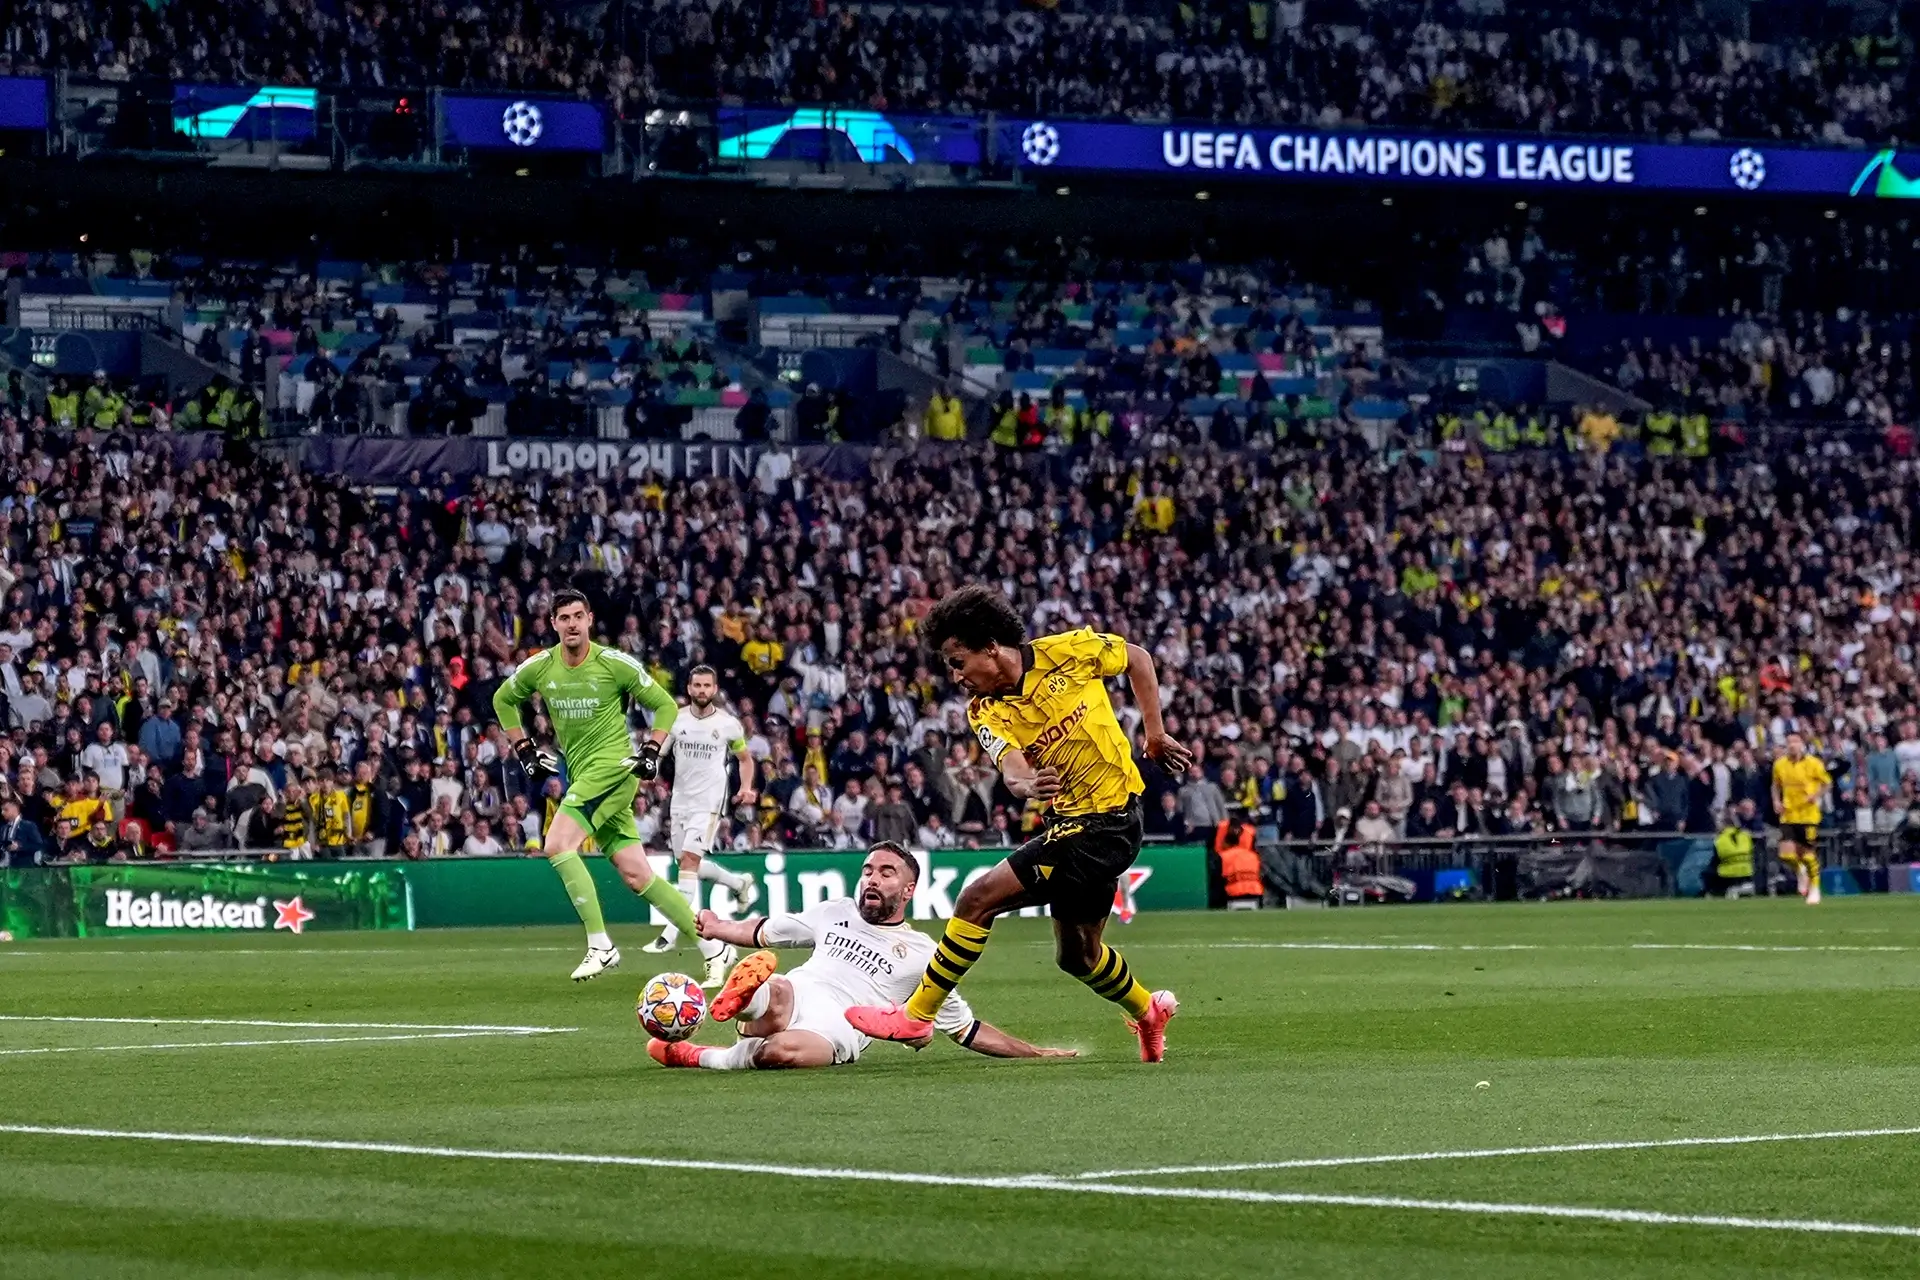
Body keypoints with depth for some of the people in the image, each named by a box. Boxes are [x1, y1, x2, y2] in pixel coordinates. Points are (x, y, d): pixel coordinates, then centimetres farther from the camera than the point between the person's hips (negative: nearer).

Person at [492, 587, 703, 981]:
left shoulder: (614, 664, -8)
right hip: (581, 774, 6)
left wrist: (651, 752, -7)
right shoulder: (539, 668, 4)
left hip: (613, 766, -6)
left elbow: (665, 704, 3)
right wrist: (525, 750, 16)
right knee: (637, 877, 4)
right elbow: (503, 700, 23)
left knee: (558, 845, -22)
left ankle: (600, 944, -17)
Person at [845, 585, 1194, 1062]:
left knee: (979, 899, -14)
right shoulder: (985, 713, -3)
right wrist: (1025, 784, -45)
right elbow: (1012, 767, -21)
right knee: (1077, 954, 19)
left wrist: (1155, 735, 1)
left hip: (1106, 822, -7)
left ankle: (916, 1015, -5)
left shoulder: (1070, 651, -13)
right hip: (1068, 822, 7)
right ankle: (1149, 1011, 47)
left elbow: (1138, 659, 4)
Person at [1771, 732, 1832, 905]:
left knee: (1808, 854, 1)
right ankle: (1800, 872, 24)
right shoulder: (1780, 765, 4)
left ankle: (1814, 889, 22)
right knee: (1786, 854, -10)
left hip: (1808, 815, -3)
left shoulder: (1813, 763, -6)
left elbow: (1827, 782, 3)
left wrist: (1816, 795, -14)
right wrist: (1776, 801, 2)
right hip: (1788, 816, 3)